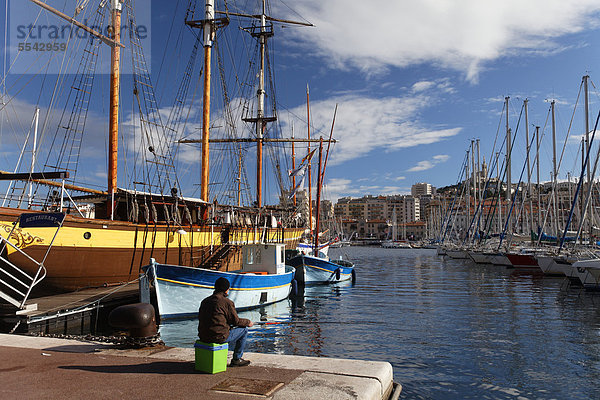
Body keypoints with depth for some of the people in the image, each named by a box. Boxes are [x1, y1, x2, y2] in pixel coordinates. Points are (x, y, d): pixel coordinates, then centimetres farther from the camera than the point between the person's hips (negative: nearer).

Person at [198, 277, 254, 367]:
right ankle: (236, 359, 17)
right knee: (244, 329, 10)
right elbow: (236, 321, -5)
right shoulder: (227, 302, -10)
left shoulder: (205, 301, 10)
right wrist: (248, 322, 15)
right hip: (218, 337, -7)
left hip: (203, 337, 7)